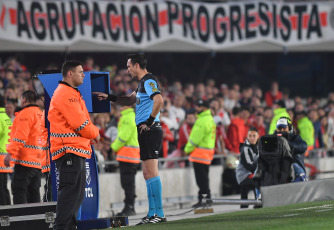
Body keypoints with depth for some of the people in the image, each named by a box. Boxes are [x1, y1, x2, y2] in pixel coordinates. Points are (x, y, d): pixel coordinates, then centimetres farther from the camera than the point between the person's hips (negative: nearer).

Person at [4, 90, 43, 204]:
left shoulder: (25, 114, -7)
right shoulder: (40, 114, 21)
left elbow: (20, 136, -17)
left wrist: (10, 152, -19)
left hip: (25, 160, -9)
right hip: (38, 161, 9)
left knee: (18, 190, -10)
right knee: (33, 191, 9)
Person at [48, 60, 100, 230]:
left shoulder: (72, 94, 23)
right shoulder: (65, 94, -13)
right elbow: (80, 124, -17)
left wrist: (90, 135, 6)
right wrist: (95, 133, -1)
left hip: (77, 150, 11)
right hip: (69, 150, -11)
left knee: (77, 192, 14)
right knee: (70, 190, -13)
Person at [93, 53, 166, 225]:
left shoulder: (148, 81, -11)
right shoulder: (143, 83, 21)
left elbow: (159, 100, -27)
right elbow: (130, 100, 35)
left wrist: (150, 121, -21)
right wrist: (108, 97, 28)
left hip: (150, 131, -11)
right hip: (146, 132, 11)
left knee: (151, 172, -12)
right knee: (148, 173, 11)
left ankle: (159, 214, -13)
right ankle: (152, 213, 14)